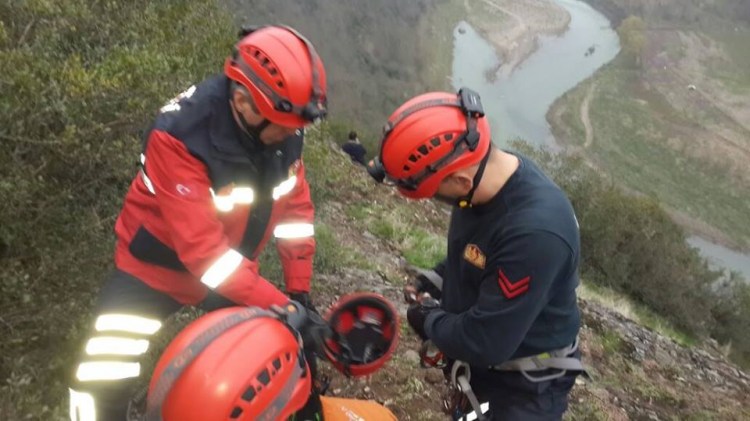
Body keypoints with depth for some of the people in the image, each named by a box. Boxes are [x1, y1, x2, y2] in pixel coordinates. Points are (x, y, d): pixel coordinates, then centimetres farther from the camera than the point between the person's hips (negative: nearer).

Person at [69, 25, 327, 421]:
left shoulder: (282, 126, -15)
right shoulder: (180, 136, -33)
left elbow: (295, 205, -3)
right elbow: (201, 248, -35)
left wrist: (299, 290, -7)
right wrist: (281, 307, -35)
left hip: (235, 268, 5)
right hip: (155, 269, -4)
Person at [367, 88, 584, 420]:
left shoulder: (535, 232, -38)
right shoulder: (487, 175, -12)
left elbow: (485, 341, -32)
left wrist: (430, 322, -15)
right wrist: (434, 281, -4)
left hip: (524, 389, -7)